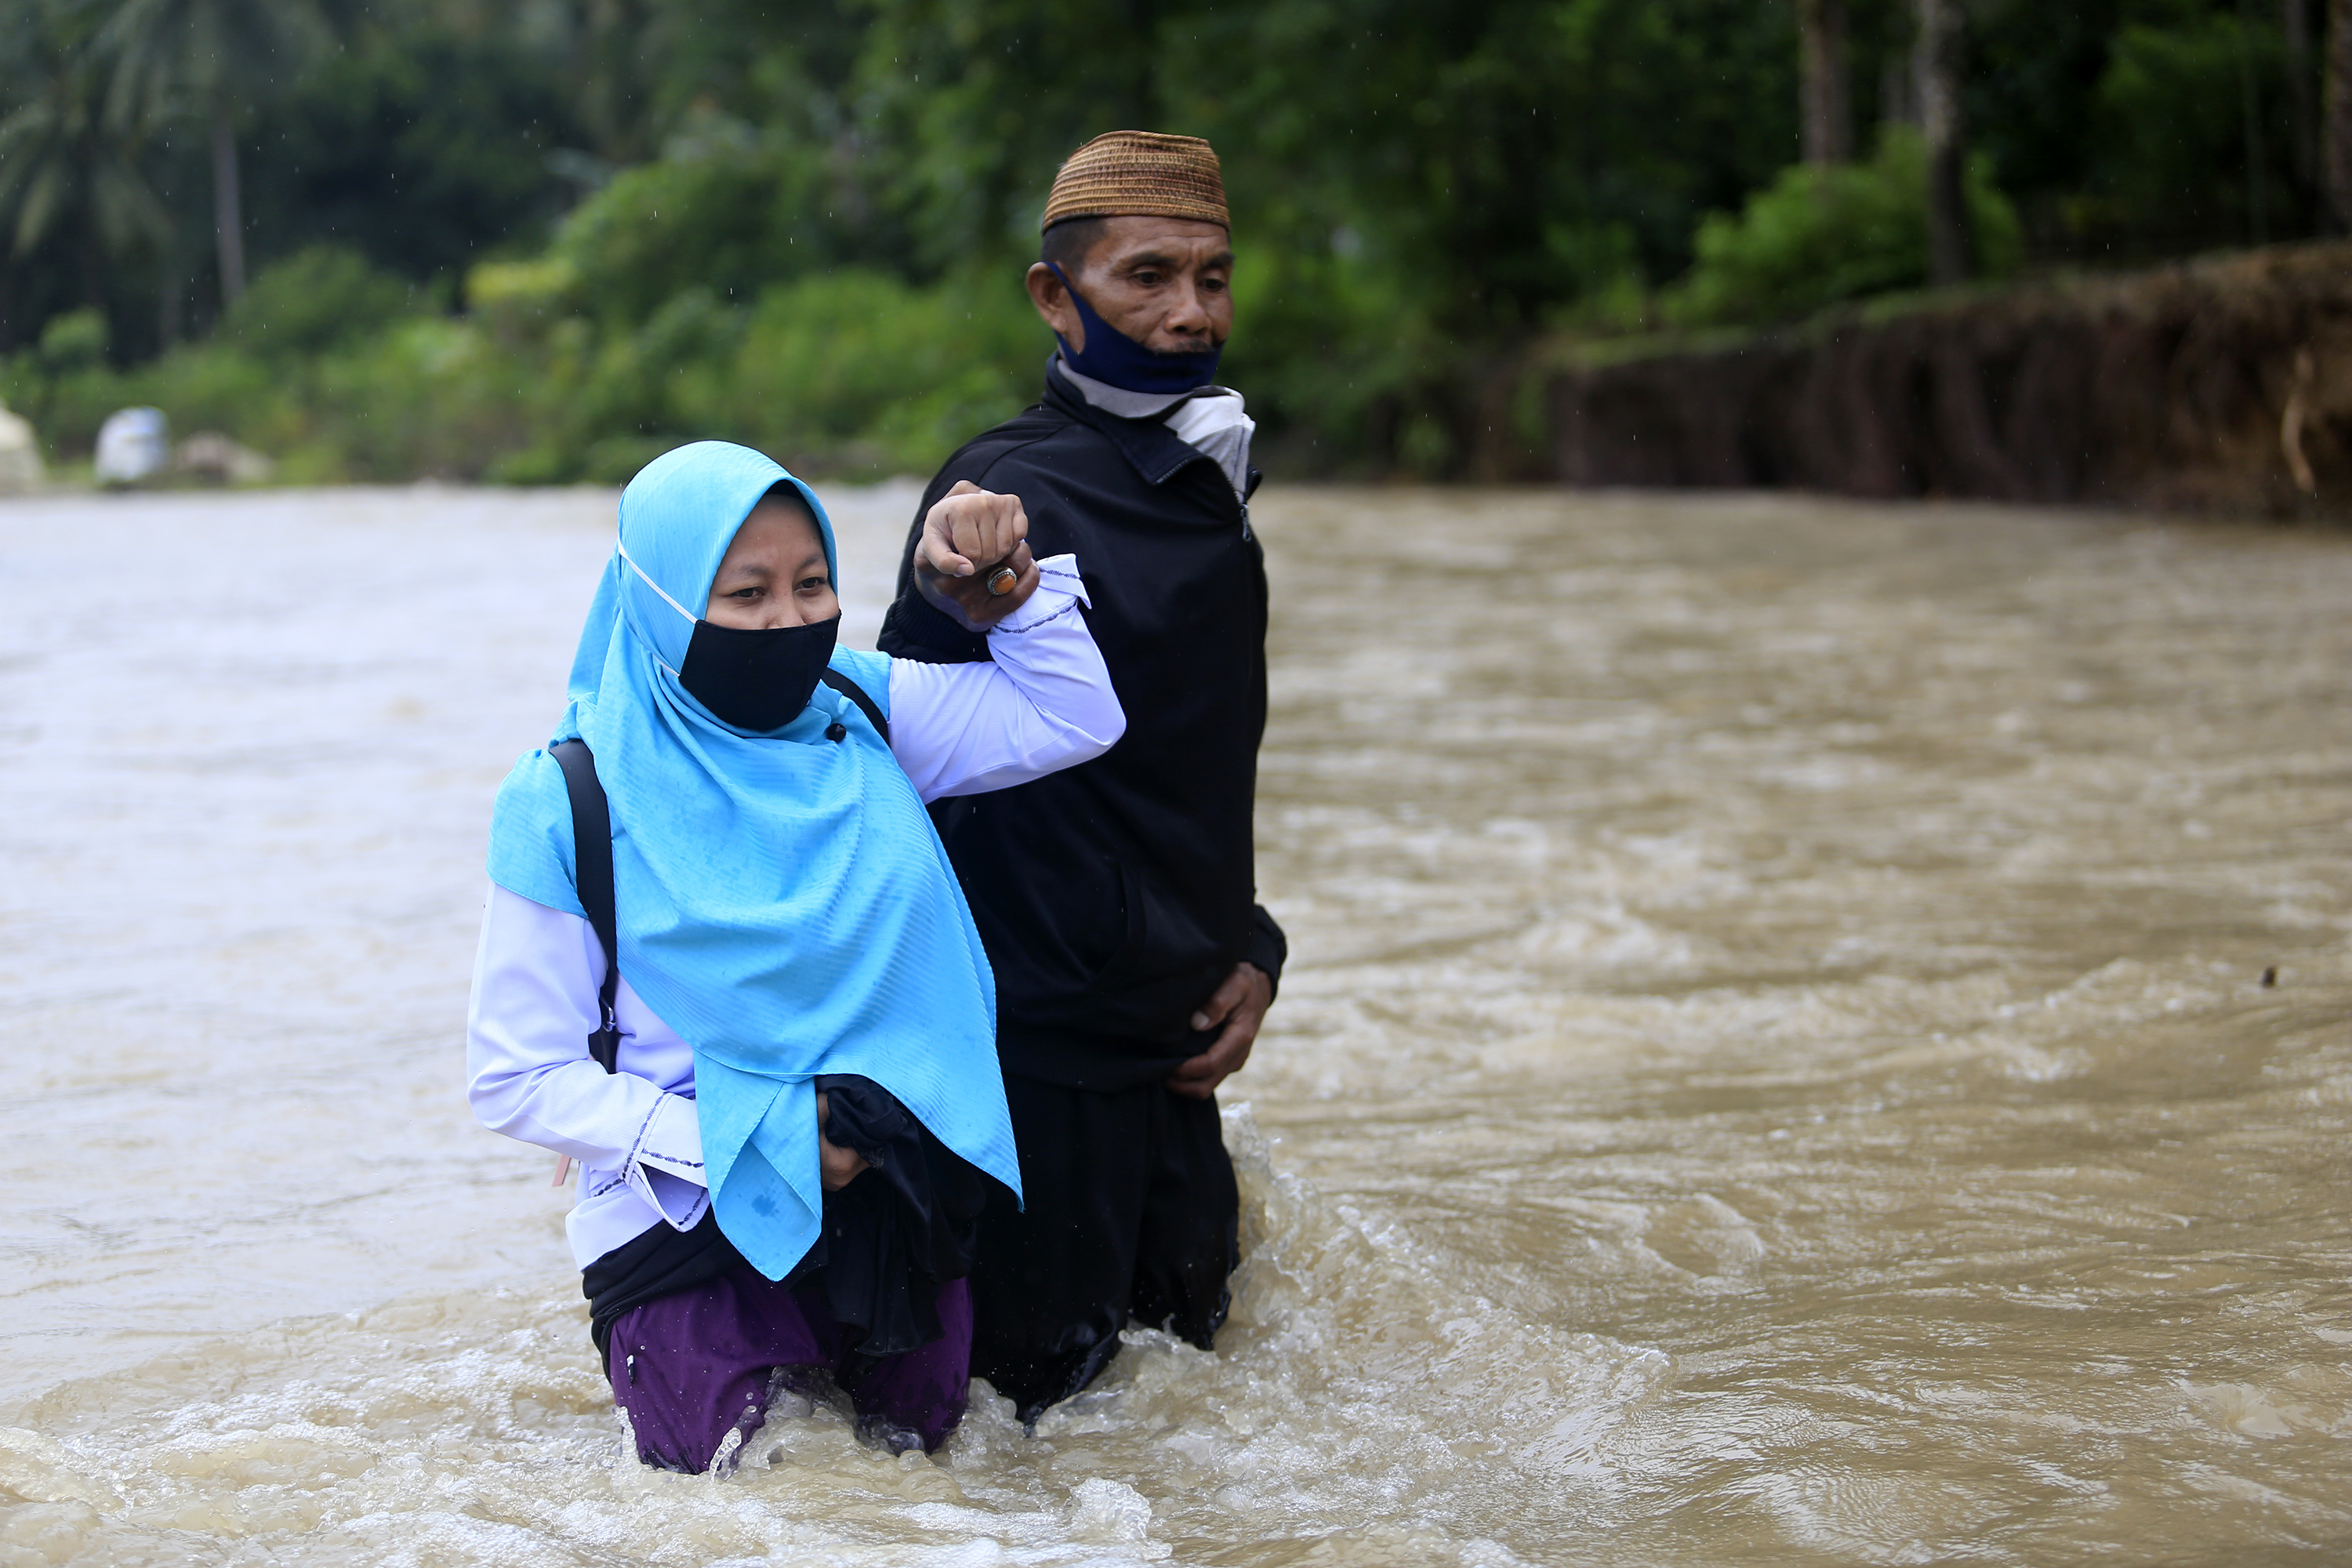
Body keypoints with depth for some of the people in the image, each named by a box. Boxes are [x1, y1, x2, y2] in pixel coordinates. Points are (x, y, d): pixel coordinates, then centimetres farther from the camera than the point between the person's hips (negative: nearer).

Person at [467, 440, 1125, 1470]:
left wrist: (1009, 586, -8)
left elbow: (1074, 716, 10)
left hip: (897, 1211, 5)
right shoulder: (572, 807, -13)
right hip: (692, 1229, -4)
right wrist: (744, 1142, -18)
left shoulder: (854, 717, 1)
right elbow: (518, 1078, -11)